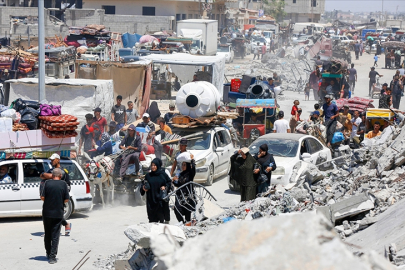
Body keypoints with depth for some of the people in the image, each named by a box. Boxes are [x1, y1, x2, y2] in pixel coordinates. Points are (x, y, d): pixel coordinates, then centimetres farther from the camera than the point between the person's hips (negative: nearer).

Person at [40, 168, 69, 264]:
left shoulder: (47, 183, -5)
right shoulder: (63, 184, -4)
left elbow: (42, 197, -8)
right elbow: (66, 199, -4)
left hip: (47, 213, 1)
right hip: (58, 213, -1)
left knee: (47, 234, 16)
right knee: (55, 235, 2)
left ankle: (48, 253, 26)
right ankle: (52, 256, -3)